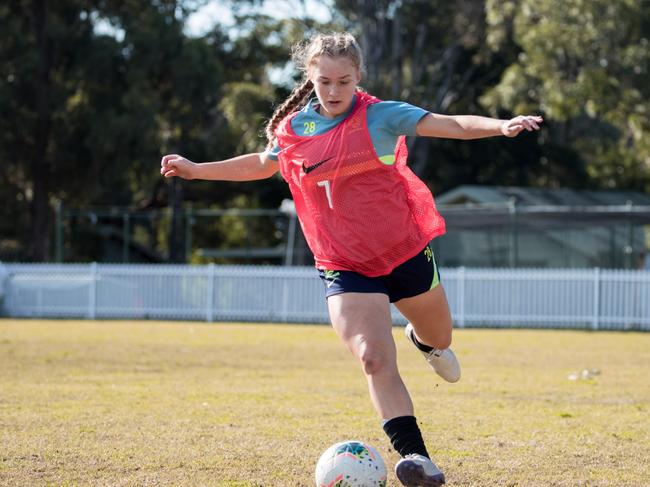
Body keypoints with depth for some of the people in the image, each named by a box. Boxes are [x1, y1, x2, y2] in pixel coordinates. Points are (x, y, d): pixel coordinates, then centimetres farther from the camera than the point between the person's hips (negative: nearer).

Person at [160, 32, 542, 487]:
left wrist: (502, 125, -36)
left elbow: (454, 125, -18)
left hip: (405, 251, 0)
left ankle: (426, 341, 61)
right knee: (375, 360, -20)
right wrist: (196, 169, 26)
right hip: (346, 268, 1)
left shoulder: (379, 116, -10)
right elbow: (262, 164, 23)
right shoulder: (293, 129, 1)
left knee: (439, 338, 22)